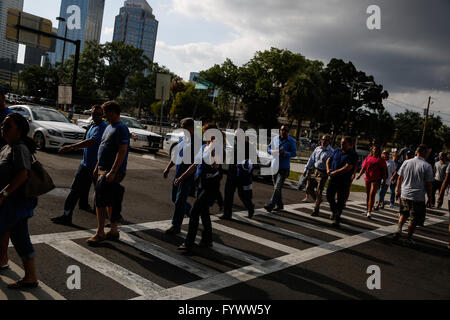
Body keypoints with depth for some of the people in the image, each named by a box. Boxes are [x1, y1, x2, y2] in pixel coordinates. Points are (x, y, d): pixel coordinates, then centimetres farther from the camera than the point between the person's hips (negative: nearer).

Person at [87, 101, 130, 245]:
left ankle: (100, 233, 3)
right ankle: (113, 231, 23)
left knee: (100, 200, -7)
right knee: (110, 201, 13)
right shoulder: (109, 127, 17)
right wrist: (97, 167, 22)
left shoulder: (121, 128, -14)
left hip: (112, 172, -9)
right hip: (103, 170, 9)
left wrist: (112, 172, -25)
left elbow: (122, 151, -22)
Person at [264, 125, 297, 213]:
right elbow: (269, 148, 12)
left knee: (278, 187, -13)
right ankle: (280, 205, 27)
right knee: (276, 187, 13)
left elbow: (294, 153, -12)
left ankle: (270, 205, -16)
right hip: (274, 166, 5)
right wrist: (273, 151, -11)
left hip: (284, 168, -5)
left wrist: (285, 153, -30)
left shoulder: (291, 141, -5)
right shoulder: (275, 139, 7)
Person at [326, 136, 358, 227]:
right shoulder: (337, 150, 10)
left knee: (340, 200, -1)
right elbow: (329, 160, 18)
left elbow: (347, 167, -19)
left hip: (344, 180, -5)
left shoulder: (352, 155, -9)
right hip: (333, 178, 6)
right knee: (329, 196, 10)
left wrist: (335, 172, -18)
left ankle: (337, 219, 7)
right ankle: (334, 211, 35)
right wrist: (328, 169, 0)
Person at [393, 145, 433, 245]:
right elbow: (429, 184, -8)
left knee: (404, 214, 23)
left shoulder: (406, 163, 1)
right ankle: (409, 238, 14)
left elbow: (400, 178, 7)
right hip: (418, 197, -3)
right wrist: (430, 196, 5)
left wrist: (398, 191, 17)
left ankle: (399, 229, 7)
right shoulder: (427, 166, -10)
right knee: (414, 219, 9)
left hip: (404, 194, 4)